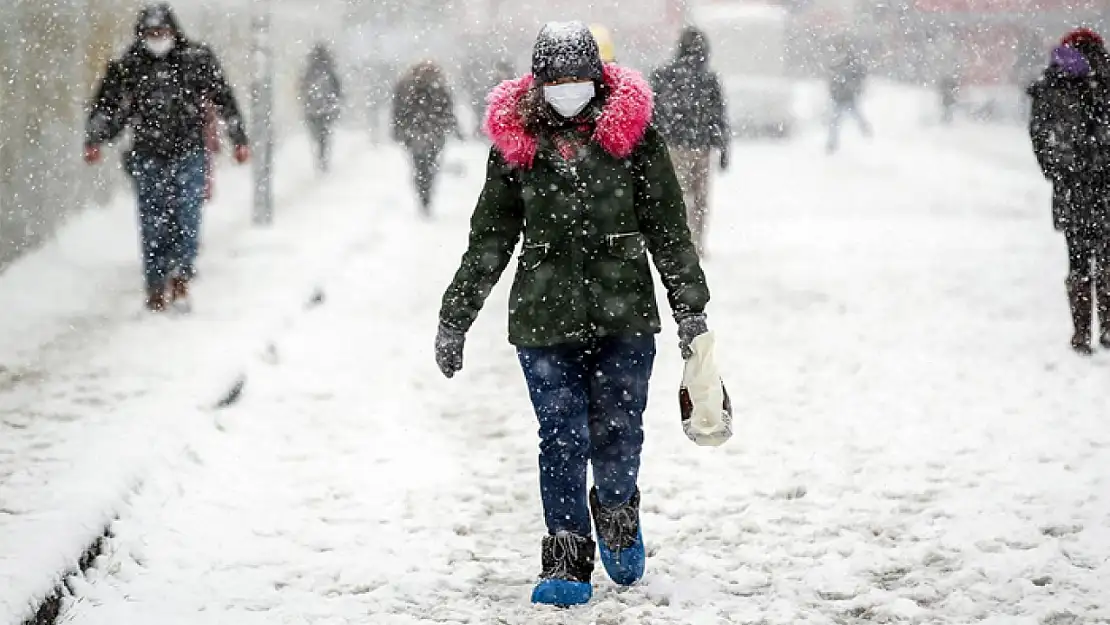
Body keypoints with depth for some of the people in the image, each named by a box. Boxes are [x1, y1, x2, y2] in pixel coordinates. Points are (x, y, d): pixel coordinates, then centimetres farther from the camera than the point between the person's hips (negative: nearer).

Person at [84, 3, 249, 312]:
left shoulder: (197, 60, 2)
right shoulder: (127, 67, 4)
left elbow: (224, 98, 7)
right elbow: (107, 106, 8)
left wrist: (239, 139, 8)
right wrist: (93, 140, -5)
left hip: (189, 152, -1)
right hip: (148, 156, 1)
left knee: (187, 217, -11)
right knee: (153, 223, 3)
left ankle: (180, 275, -4)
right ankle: (156, 287, 9)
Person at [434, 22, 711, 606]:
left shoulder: (632, 131, 0)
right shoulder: (515, 140, 3)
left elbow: (668, 227, 5)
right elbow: (489, 238, 10)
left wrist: (690, 307, 3)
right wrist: (454, 318, 10)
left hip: (625, 315, 0)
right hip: (544, 317, 0)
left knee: (618, 433, 2)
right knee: (563, 440, -3)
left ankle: (616, 513, 34)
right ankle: (566, 564, 6)